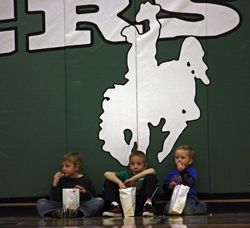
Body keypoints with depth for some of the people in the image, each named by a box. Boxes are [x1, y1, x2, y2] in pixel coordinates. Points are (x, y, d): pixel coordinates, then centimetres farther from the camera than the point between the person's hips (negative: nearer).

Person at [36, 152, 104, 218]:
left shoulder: (85, 180, 10)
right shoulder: (62, 180, 14)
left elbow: (93, 198, 6)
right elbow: (55, 200, 6)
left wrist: (85, 193, -12)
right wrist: (55, 184, -3)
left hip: (81, 208, -1)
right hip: (63, 207, 1)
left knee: (99, 201, -26)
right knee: (41, 202, -15)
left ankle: (76, 213, -48)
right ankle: (53, 213, -46)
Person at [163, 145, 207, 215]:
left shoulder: (192, 171, 5)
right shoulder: (172, 173, 17)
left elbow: (190, 183, -14)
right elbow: (165, 186, 15)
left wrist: (182, 171, -14)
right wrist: (170, 186, -9)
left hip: (189, 197, -3)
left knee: (188, 211, -30)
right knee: (167, 210, -23)